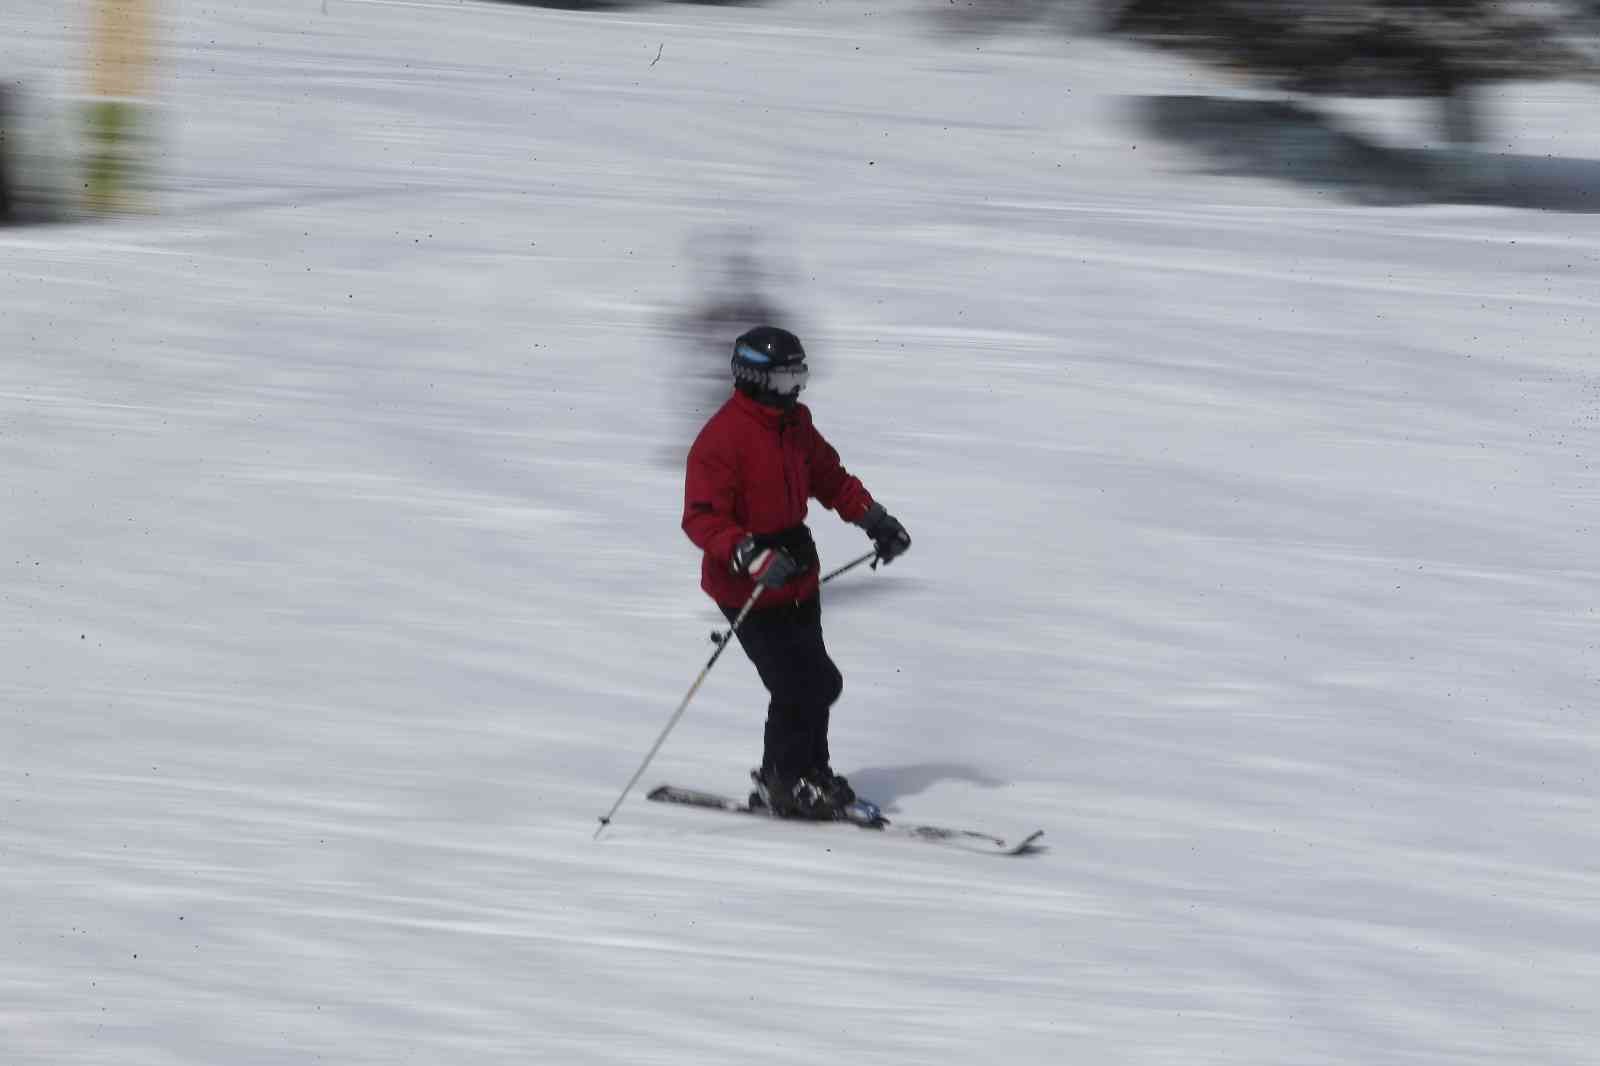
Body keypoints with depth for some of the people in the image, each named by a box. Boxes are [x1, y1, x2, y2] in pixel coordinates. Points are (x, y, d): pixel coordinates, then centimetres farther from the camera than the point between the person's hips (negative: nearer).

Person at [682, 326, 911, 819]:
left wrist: (873, 518, 9)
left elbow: (828, 476, 21)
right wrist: (750, 557, -38)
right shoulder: (722, 438, -20)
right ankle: (785, 785, 6)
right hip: (748, 587, -8)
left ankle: (807, 772, 28)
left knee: (816, 684, 12)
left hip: (796, 575, 8)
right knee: (799, 686, -9)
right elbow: (701, 518, -25)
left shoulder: (794, 423, 6)